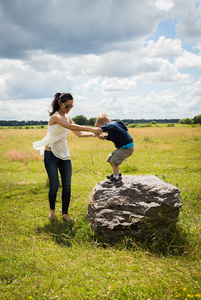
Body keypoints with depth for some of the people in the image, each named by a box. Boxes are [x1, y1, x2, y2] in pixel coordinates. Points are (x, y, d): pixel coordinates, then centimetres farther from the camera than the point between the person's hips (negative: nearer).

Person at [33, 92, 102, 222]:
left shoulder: (67, 117, 8)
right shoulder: (55, 116, -17)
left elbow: (79, 134, 13)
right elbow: (70, 127, -34)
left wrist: (94, 134, 0)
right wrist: (91, 128, -36)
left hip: (64, 155, 7)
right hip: (51, 155, -7)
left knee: (67, 186, 2)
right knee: (54, 186, -3)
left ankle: (65, 213, 14)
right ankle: (52, 209, 24)